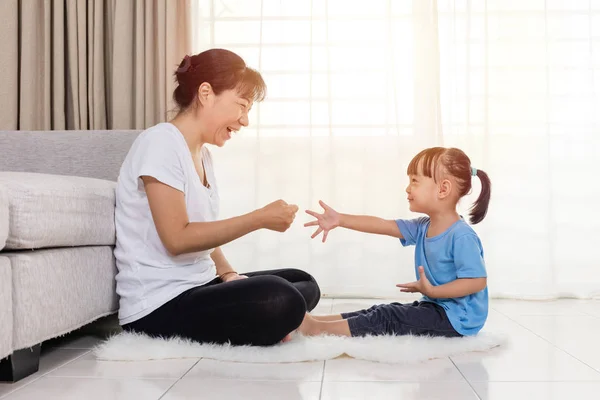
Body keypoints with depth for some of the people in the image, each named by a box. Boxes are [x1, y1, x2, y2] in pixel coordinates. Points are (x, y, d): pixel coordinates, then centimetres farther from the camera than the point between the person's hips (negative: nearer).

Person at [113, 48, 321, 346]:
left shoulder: (202, 153, 15)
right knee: (279, 299, -30)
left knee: (304, 283, 13)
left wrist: (229, 275, -5)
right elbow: (178, 239, -21)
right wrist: (260, 219, -19)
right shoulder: (160, 143, -14)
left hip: (198, 287, 10)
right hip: (159, 307, -10)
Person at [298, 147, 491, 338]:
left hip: (456, 317, -9)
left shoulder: (461, 236, -22)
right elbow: (383, 225, 4)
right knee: (381, 313, 4)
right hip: (436, 307, 9)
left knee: (386, 318, -13)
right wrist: (340, 219, -2)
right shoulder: (422, 227, 5)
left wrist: (432, 291, -27)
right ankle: (315, 320, 2)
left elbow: (477, 281, -26)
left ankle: (318, 328, -13)